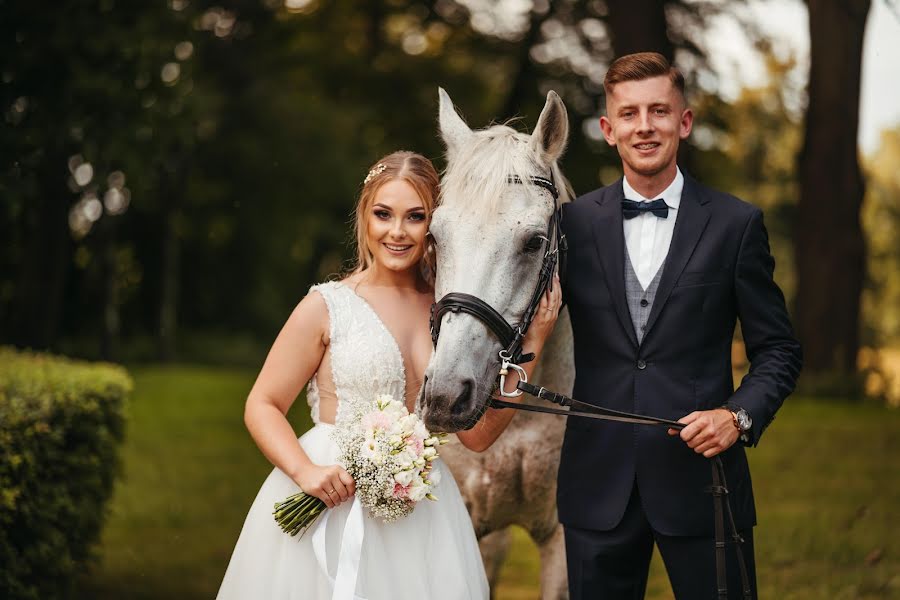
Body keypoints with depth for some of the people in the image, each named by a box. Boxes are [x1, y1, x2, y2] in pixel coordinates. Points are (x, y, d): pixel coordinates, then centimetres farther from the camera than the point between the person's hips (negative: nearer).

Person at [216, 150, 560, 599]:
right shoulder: (327, 306, -4)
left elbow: (478, 433, 3)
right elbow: (261, 407, -4)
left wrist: (533, 342, -1)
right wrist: (305, 471, -20)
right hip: (333, 505, -3)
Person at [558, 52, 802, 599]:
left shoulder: (735, 224, 1)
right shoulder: (574, 222, 5)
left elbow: (778, 349, 4)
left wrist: (739, 415, -13)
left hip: (699, 477, -1)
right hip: (600, 485, 2)